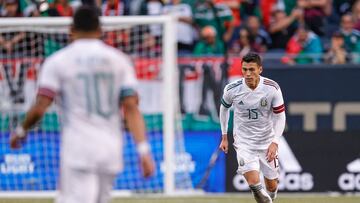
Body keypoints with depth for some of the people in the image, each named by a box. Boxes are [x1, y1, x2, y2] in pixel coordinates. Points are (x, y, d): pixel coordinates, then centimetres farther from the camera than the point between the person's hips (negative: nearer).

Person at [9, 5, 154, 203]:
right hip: (111, 149, 4)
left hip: (77, 149, -4)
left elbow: (39, 109, -6)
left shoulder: (57, 61, 0)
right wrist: (143, 150, -4)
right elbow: (131, 107, -1)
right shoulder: (118, 59, 8)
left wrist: (21, 131, 13)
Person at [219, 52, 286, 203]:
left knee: (271, 186, 10)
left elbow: (280, 116, -5)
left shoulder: (272, 88, -15)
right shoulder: (232, 89, -14)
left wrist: (275, 142, -16)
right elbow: (224, 108, 8)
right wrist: (224, 137, 12)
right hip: (243, 141, -1)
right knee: (254, 183, -20)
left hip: (267, 141, 1)